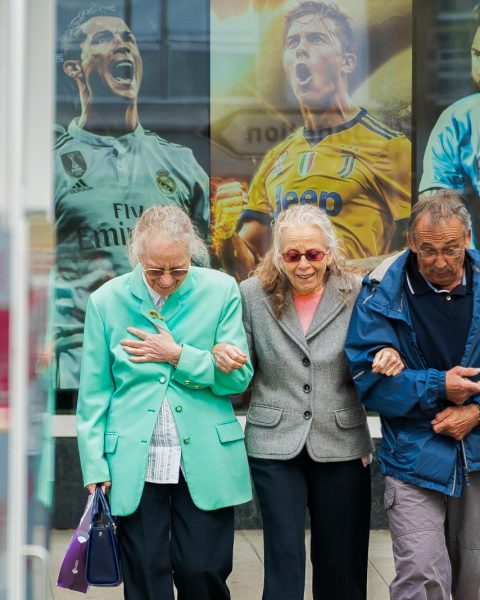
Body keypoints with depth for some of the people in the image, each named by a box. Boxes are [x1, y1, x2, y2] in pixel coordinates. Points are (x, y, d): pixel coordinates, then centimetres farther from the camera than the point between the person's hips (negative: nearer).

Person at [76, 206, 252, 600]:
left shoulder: (221, 291, -1)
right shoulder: (107, 301, 0)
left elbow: (239, 376, -3)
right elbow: (94, 393, 3)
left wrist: (177, 355, -12)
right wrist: (95, 467, -1)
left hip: (205, 462, 0)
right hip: (134, 465, 0)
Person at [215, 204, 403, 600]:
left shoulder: (357, 293, -3)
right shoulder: (254, 294, -3)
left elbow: (372, 364, 4)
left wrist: (389, 360, -18)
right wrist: (224, 358, -18)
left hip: (340, 445, 1)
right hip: (276, 444, -1)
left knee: (340, 564, 11)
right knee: (284, 559, 0)